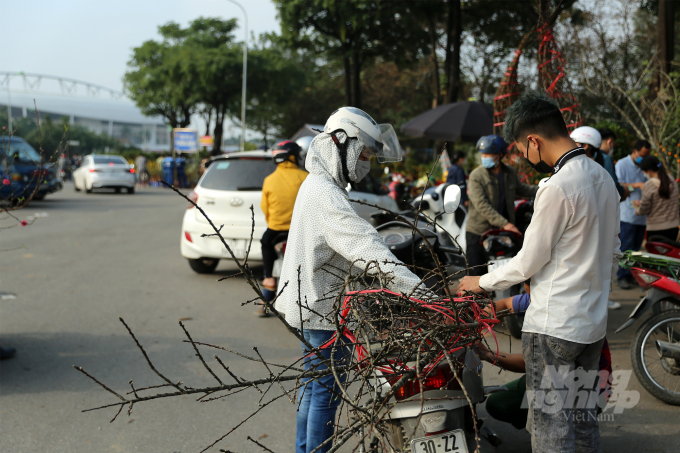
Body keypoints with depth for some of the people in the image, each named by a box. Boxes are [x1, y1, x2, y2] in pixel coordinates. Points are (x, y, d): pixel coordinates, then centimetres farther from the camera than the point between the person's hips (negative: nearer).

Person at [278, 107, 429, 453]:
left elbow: (354, 243, 15)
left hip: (310, 303, 11)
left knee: (314, 384, 20)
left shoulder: (317, 184, 13)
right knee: (327, 390, -3)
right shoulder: (326, 194, -23)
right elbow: (365, 248, -34)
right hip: (322, 307, -11)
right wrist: (416, 288, -39)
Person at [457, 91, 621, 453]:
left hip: (553, 327, -9)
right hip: (594, 321, 9)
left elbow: (528, 263, -13)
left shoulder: (557, 188, -20)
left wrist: (482, 283, 3)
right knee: (584, 419, 18)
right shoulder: (604, 178, 7)